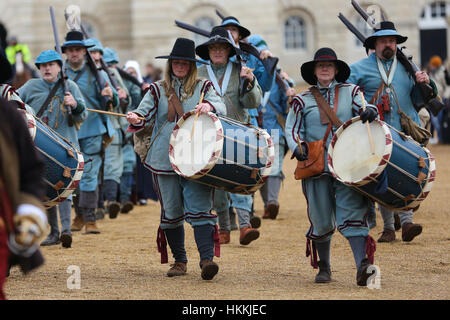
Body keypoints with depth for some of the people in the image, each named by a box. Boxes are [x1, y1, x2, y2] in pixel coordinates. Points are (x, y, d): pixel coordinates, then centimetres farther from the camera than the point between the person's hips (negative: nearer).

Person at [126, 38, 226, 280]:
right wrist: (135, 118, -24)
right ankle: (179, 260, 19)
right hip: (165, 159, 2)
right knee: (171, 212, 7)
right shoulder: (158, 90, 11)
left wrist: (208, 106, -28)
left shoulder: (203, 87, 10)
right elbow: (145, 111, 0)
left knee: (200, 210, -13)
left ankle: (207, 259, -21)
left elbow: (221, 107, -4)